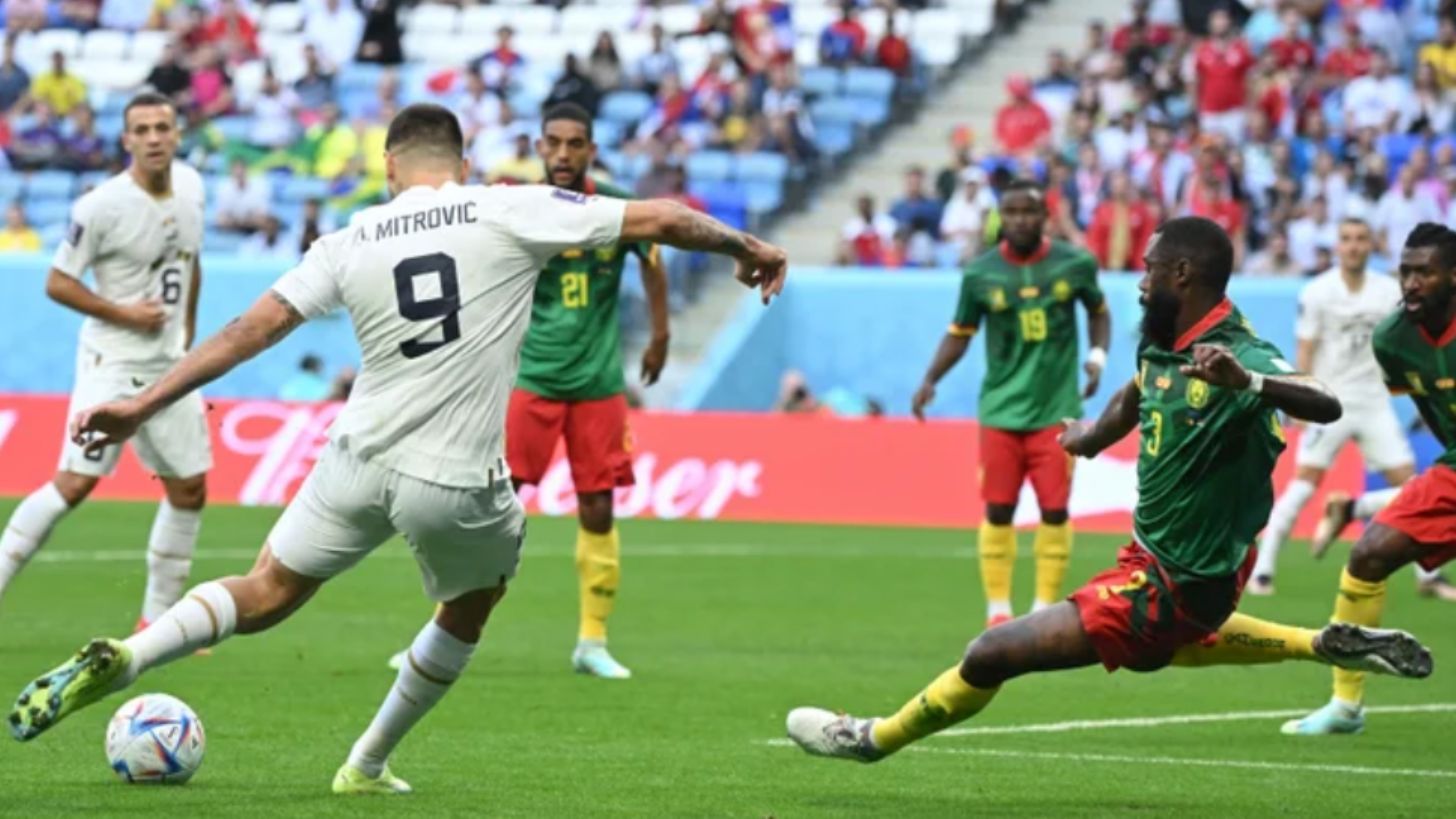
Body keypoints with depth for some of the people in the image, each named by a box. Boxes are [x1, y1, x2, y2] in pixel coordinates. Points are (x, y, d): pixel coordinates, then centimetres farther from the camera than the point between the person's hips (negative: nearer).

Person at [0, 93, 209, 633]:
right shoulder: (101, 207, -17)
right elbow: (57, 283, -12)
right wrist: (124, 314, -18)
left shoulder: (190, 186, 3)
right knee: (76, 482, -16)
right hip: (112, 364, -7)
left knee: (189, 487, 8)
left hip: (169, 365, 7)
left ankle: (157, 620, 18)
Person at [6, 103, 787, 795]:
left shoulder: (350, 242, 4)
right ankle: (367, 766, 32)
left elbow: (252, 329, 3)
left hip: (359, 461, 2)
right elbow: (660, 219, -2)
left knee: (263, 595, 18)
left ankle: (121, 659, -6)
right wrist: (745, 247, 16)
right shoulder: (512, 212, -4)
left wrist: (140, 406, 7)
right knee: (469, 606, 28)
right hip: (458, 484, -2)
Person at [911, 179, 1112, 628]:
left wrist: (1097, 355, -1)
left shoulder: (1074, 264, -1)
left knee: (1054, 510, -3)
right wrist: (930, 380, -6)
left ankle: (1045, 609, 8)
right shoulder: (980, 273, -2)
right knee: (998, 510, 0)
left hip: (1056, 409, 0)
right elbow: (960, 333, 7)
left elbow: (1099, 310, 16)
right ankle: (998, 611, 10)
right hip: (1001, 409, 0)